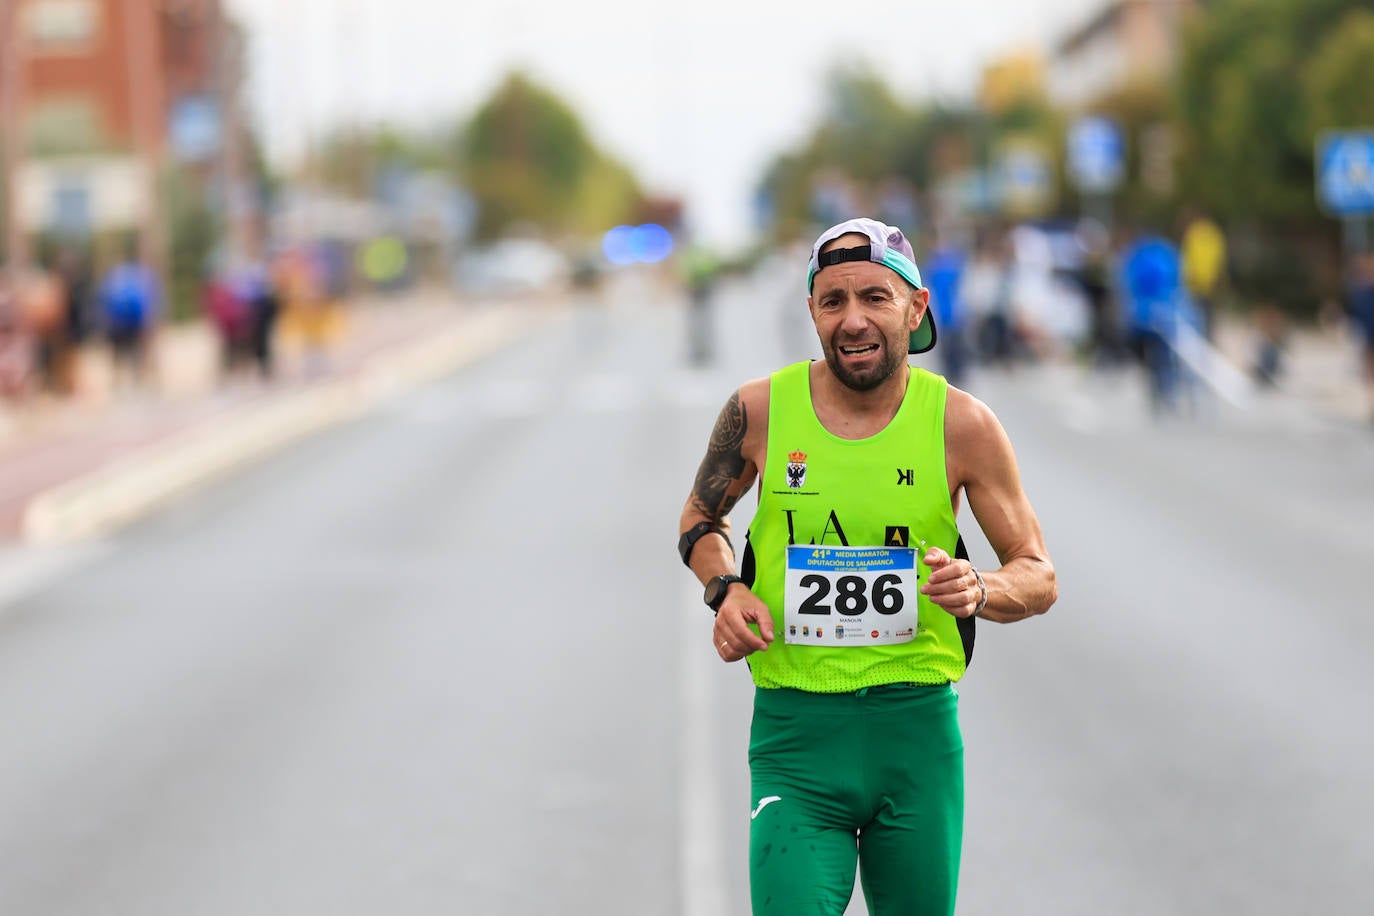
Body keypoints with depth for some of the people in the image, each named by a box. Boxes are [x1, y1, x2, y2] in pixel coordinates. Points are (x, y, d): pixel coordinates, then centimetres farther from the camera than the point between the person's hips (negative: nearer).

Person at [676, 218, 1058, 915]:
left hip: (918, 730, 1)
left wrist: (979, 591, -18)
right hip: (796, 732, -1)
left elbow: (1039, 577, 5)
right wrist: (724, 588, -3)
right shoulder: (761, 410, -2)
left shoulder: (962, 425, -3)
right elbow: (701, 517, 17)